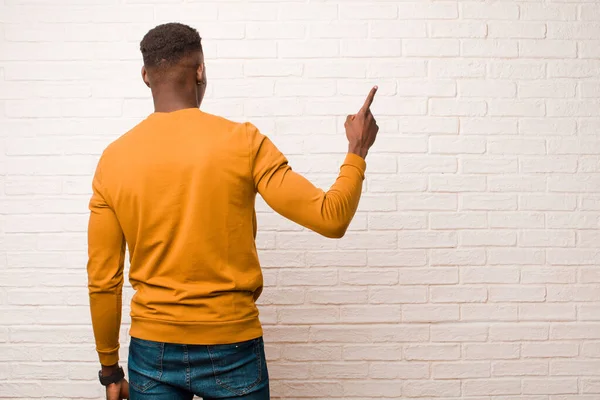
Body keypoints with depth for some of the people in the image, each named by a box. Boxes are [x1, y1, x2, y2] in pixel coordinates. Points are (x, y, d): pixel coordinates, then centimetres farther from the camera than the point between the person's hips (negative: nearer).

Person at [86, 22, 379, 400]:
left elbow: (102, 281, -1)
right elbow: (330, 218, -10)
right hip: (231, 348, -2)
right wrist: (358, 151, 6)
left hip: (153, 350, 2)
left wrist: (110, 369, 11)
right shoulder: (242, 142, -12)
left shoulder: (113, 159, -3)